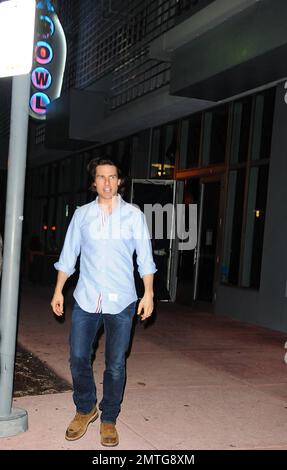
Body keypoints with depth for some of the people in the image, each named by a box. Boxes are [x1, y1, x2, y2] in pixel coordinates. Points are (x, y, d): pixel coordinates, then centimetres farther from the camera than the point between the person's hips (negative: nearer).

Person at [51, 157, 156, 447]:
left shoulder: (133, 215, 1)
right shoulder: (82, 214, 6)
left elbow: (145, 257, 2)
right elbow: (68, 255, 11)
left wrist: (148, 293, -3)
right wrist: (58, 290, 9)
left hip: (121, 301, -2)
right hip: (86, 299, 2)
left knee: (115, 364, 3)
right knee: (78, 358, 2)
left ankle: (108, 419, 21)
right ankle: (85, 409, 26)